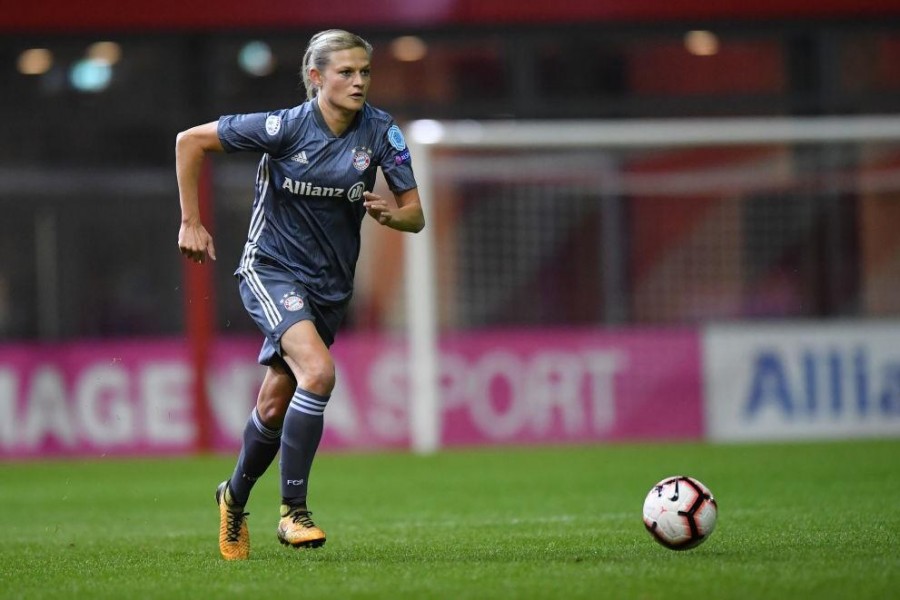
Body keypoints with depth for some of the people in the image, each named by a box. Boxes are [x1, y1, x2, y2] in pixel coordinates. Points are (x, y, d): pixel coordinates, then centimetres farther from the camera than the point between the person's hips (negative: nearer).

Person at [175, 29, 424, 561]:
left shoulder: (380, 132, -7)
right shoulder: (286, 127, -16)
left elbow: (416, 216, -3)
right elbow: (189, 141, -8)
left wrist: (391, 212, -26)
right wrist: (191, 223, -6)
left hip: (331, 285, 4)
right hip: (272, 271, -4)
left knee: (276, 407, 12)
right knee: (319, 371, -28)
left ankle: (235, 497, 40)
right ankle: (293, 510, -20)